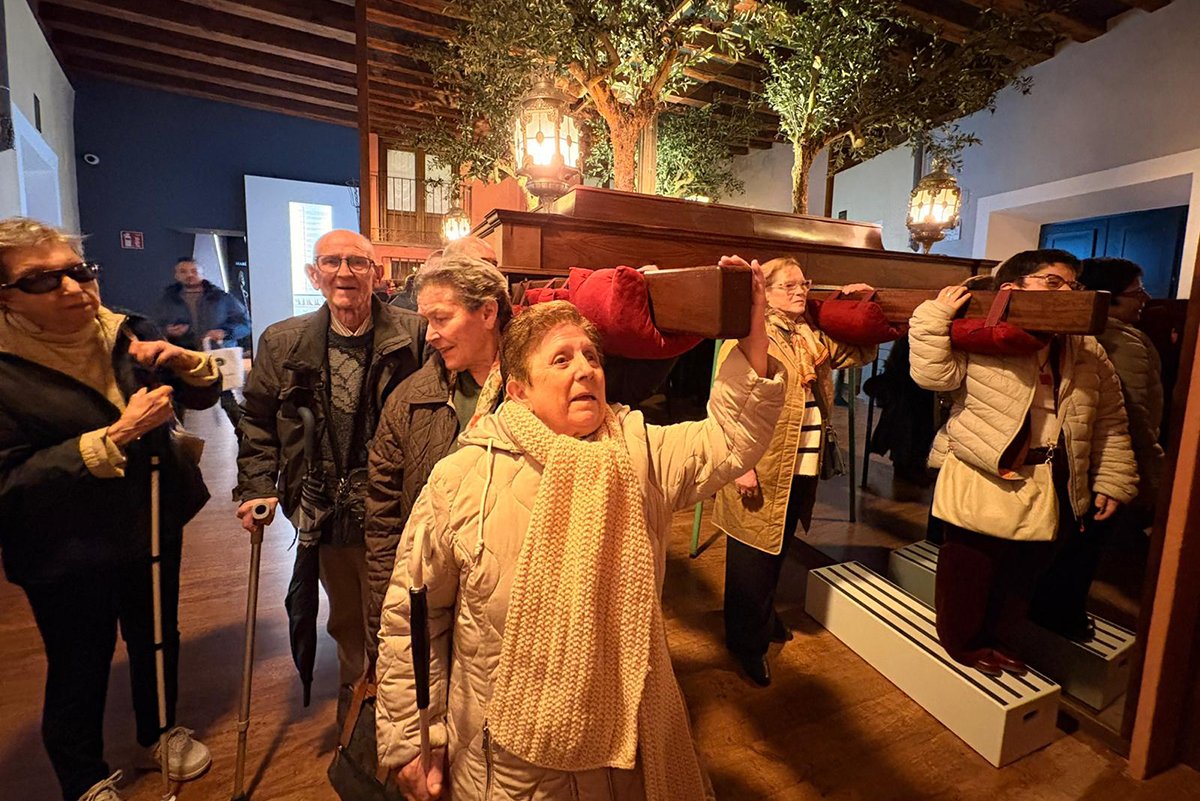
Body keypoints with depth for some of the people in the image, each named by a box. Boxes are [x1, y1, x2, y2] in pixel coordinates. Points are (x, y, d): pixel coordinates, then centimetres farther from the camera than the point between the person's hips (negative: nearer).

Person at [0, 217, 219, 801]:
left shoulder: (126, 333, -4)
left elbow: (203, 396, 5)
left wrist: (186, 362, -17)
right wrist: (115, 437, -30)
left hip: (154, 527, 5)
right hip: (69, 555, -4)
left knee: (157, 639, 22)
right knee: (80, 670, 14)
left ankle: (160, 730, 49)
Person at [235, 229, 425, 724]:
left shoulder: (414, 336, -11)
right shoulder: (282, 343, 1)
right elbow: (258, 420, 9)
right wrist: (257, 488, -1)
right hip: (324, 517, 4)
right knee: (345, 623, 26)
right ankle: (353, 711, 52)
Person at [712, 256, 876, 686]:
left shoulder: (815, 338, 12)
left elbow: (861, 353, 25)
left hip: (803, 470, 8)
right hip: (762, 471, -8)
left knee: (778, 550, 24)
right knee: (753, 556, 6)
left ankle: (765, 618, 46)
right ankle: (747, 644, 25)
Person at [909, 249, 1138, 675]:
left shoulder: (1087, 351, 8)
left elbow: (1110, 422, 12)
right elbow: (932, 374, -20)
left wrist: (1112, 480, 8)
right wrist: (936, 317, -23)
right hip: (984, 476, -5)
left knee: (1025, 570, 19)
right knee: (972, 566, 8)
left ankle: (993, 634, 42)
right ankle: (961, 639, 30)